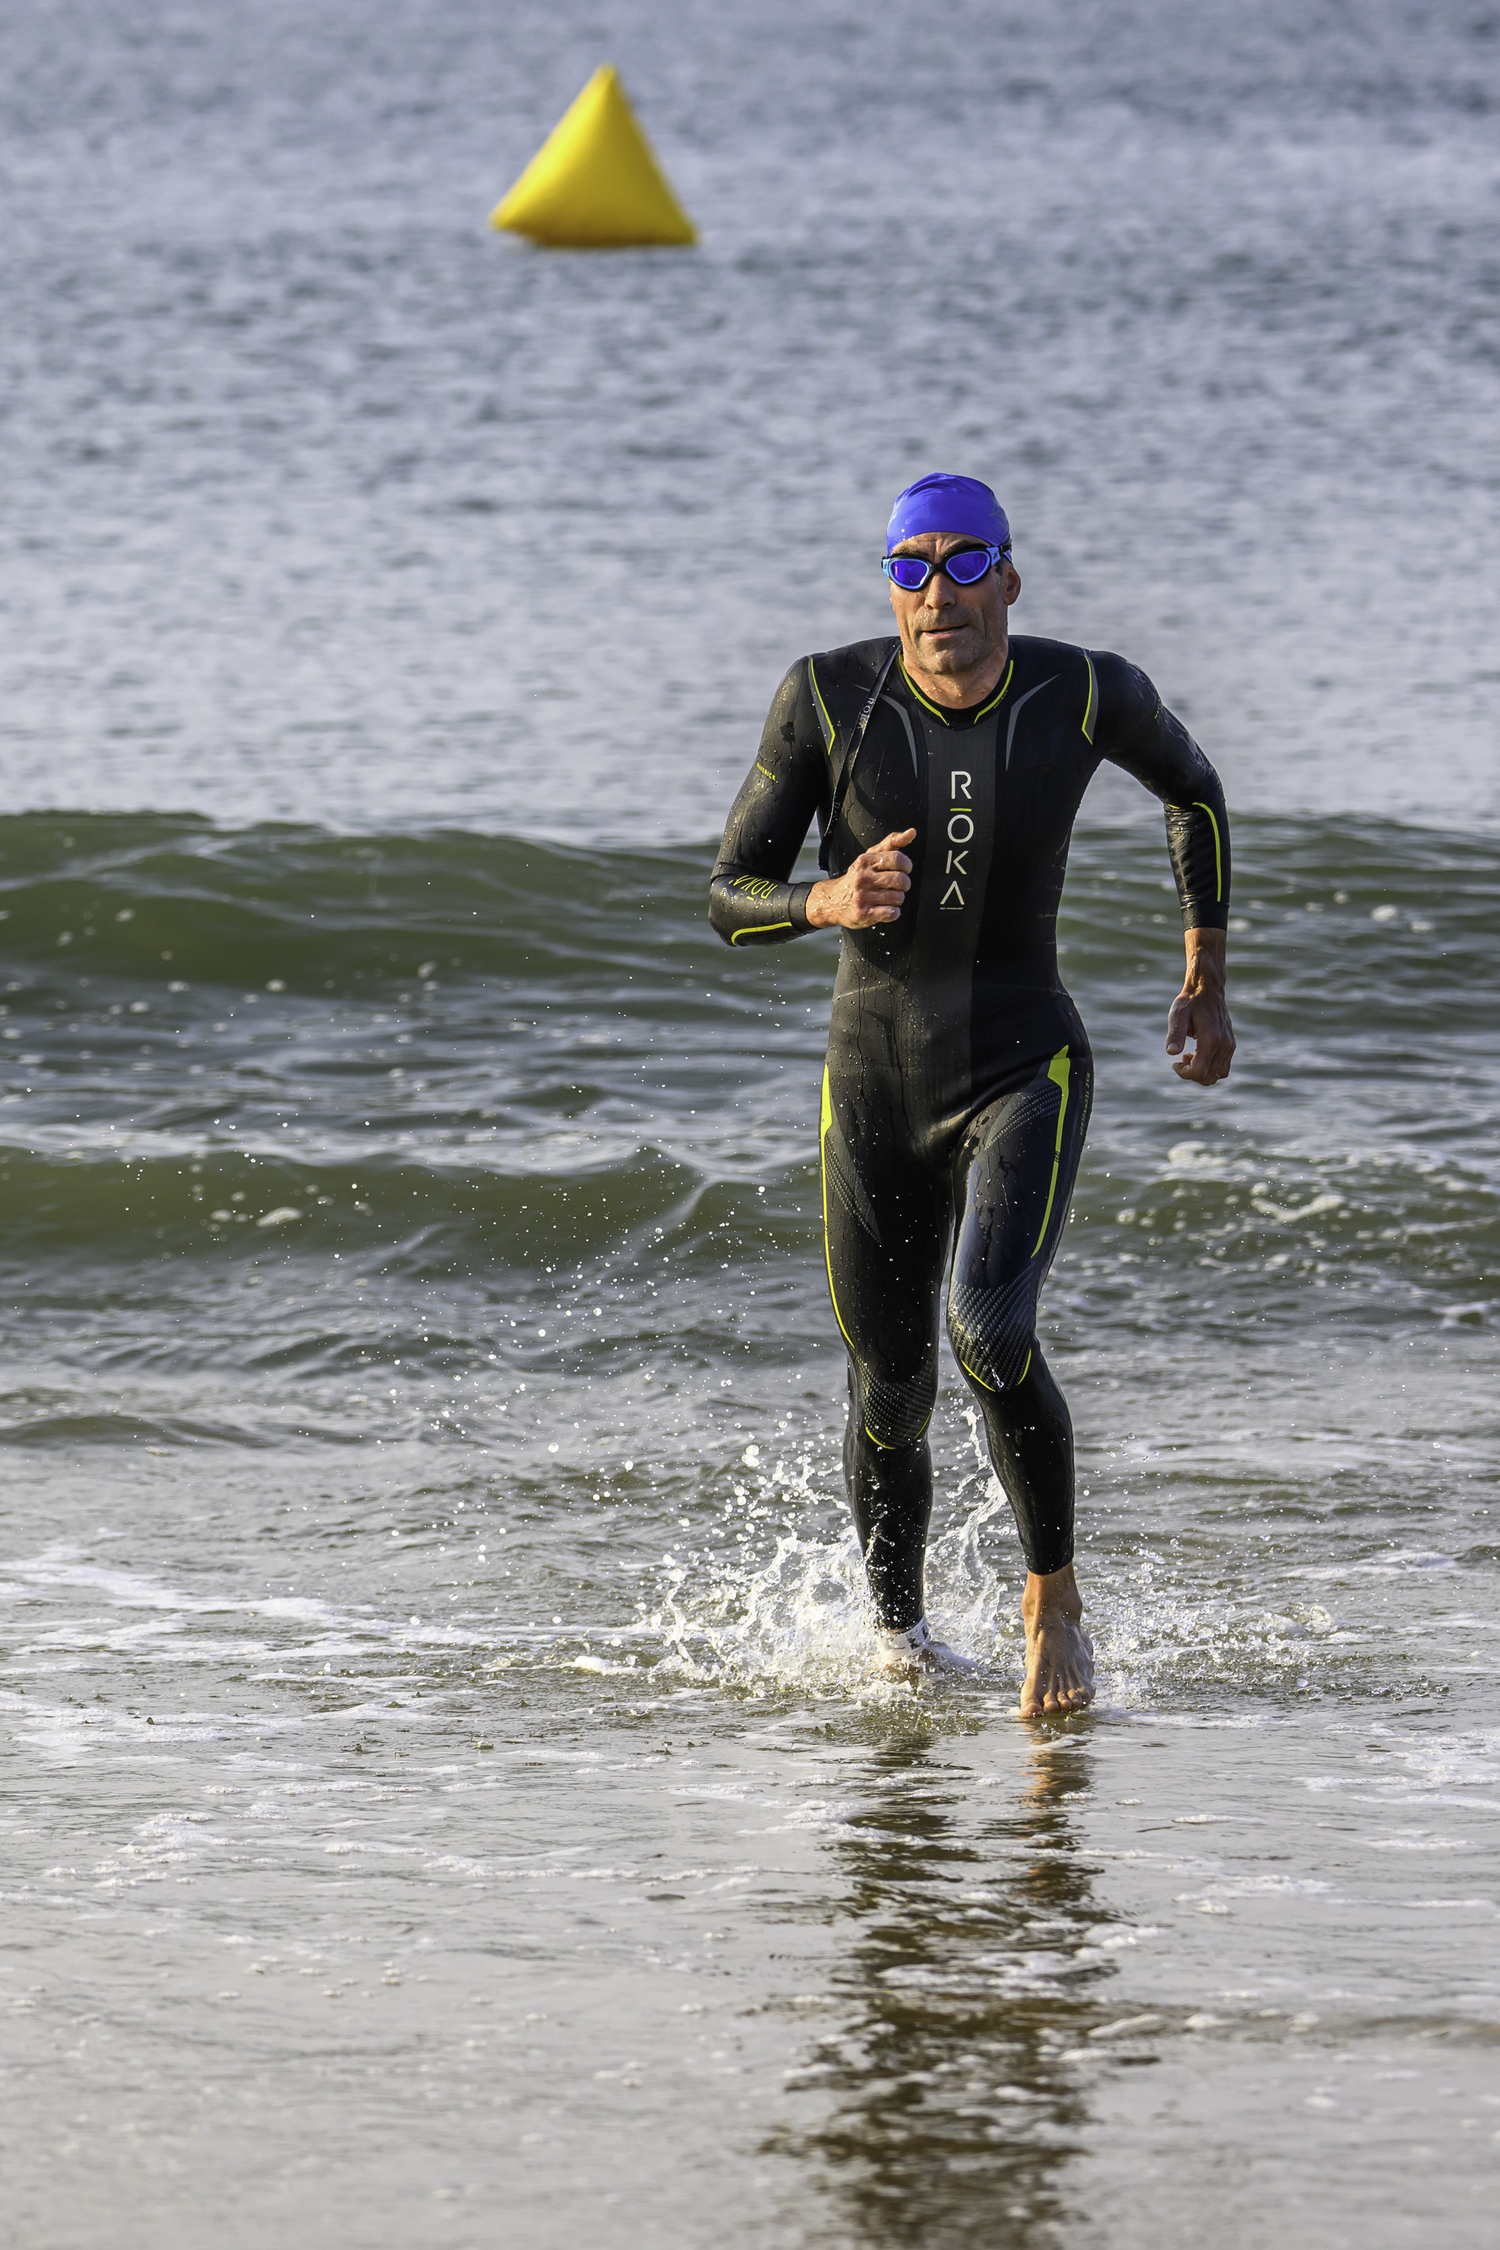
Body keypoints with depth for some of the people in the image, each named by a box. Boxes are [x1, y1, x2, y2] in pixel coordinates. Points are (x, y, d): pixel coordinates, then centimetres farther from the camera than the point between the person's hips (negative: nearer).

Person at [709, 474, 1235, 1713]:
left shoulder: (1084, 692, -11)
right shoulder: (828, 696, -11)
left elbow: (1195, 787, 11)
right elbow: (731, 900, -5)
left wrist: (1208, 981, 12)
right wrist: (828, 903, -27)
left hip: (1026, 1070, -2)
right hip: (875, 1088, 2)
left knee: (989, 1330, -27)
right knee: (889, 1402, 11)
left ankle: (1056, 1596, -4)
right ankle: (900, 1634, 39)